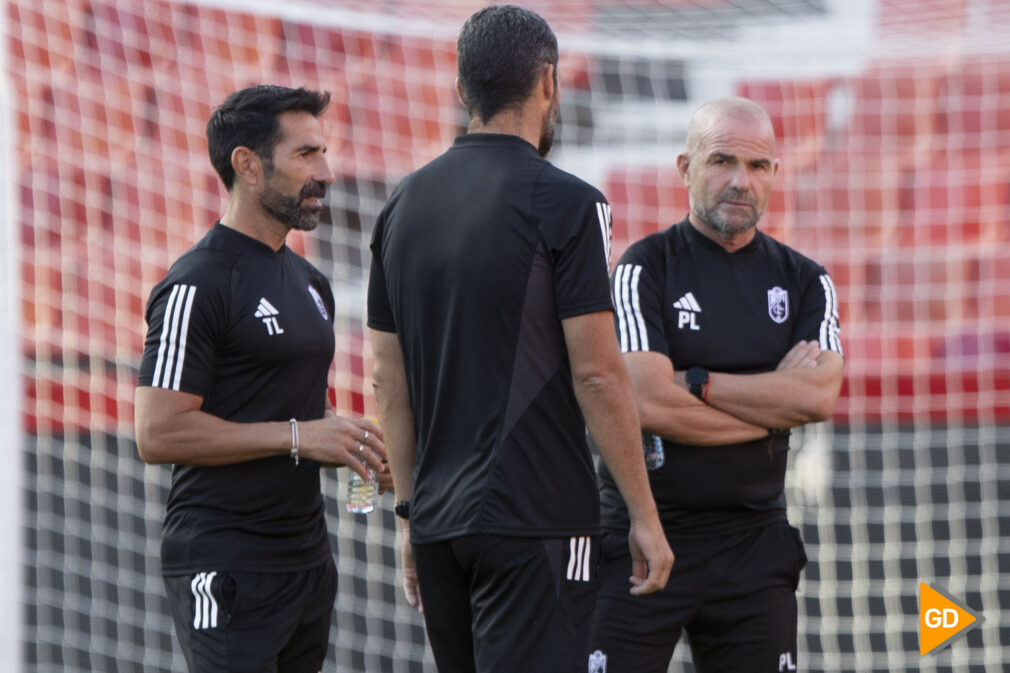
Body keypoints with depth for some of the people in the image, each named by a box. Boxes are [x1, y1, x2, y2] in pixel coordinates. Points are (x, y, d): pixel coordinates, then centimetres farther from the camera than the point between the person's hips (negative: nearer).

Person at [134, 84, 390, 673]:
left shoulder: (308, 283, 17)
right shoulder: (196, 286, -11)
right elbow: (159, 434, -19)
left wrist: (349, 443, 7)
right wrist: (298, 436, -19)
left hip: (307, 557, 8)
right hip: (226, 573, -8)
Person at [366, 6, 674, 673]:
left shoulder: (404, 206, 11)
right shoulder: (565, 204, -8)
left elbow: (390, 382, 13)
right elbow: (598, 374, -11)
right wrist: (644, 515, -5)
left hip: (438, 518, 7)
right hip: (536, 518, -7)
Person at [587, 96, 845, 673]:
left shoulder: (804, 282, 11)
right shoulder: (646, 268, -1)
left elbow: (820, 395, -7)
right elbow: (649, 403, -14)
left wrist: (695, 382, -10)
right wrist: (779, 400, -6)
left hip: (754, 542, 3)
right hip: (641, 538, -3)